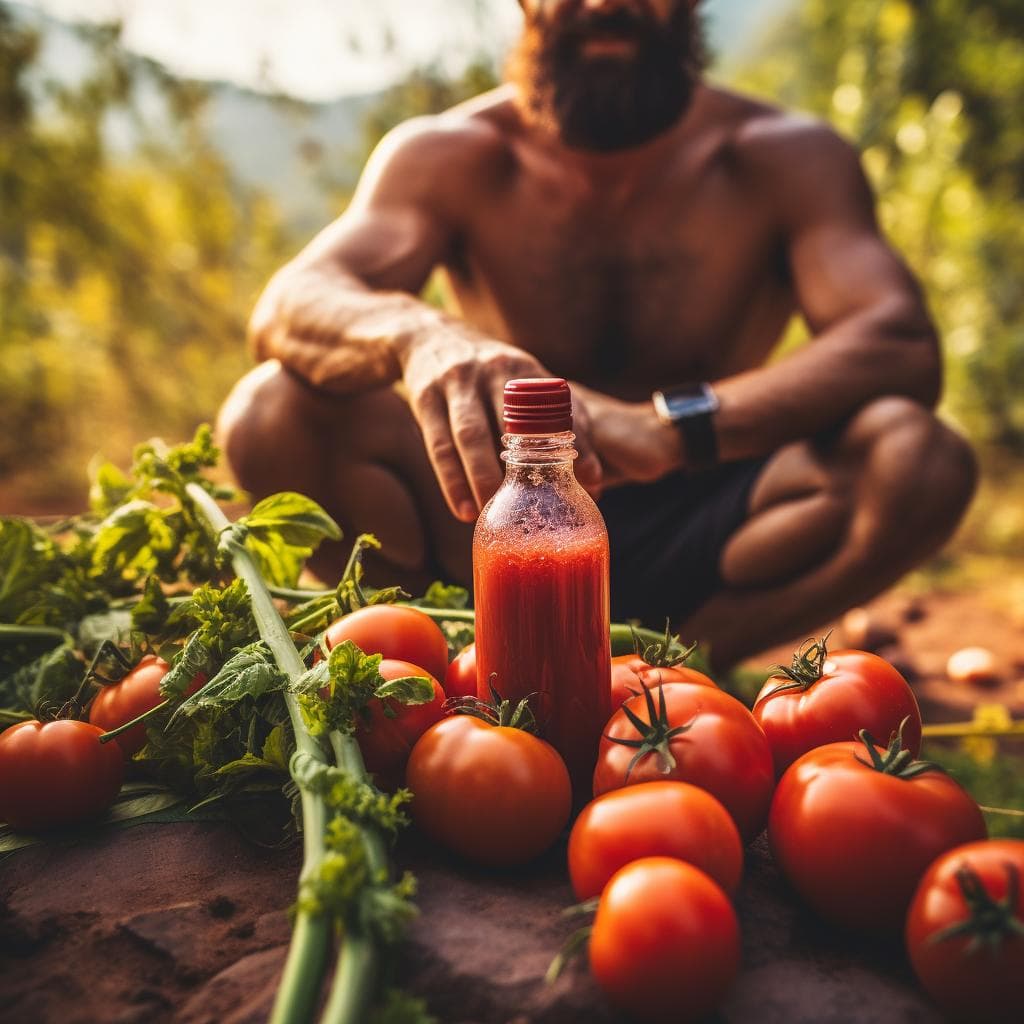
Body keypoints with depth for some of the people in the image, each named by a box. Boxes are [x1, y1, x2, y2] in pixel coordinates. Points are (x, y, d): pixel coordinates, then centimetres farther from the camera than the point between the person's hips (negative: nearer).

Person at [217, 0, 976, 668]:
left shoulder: (784, 161, -5)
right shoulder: (446, 156, -5)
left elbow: (904, 348, -22)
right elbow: (289, 307, -22)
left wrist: (670, 426, -39)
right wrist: (420, 337, -46)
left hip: (694, 549, 1)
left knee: (920, 460, -25)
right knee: (273, 413, -21)